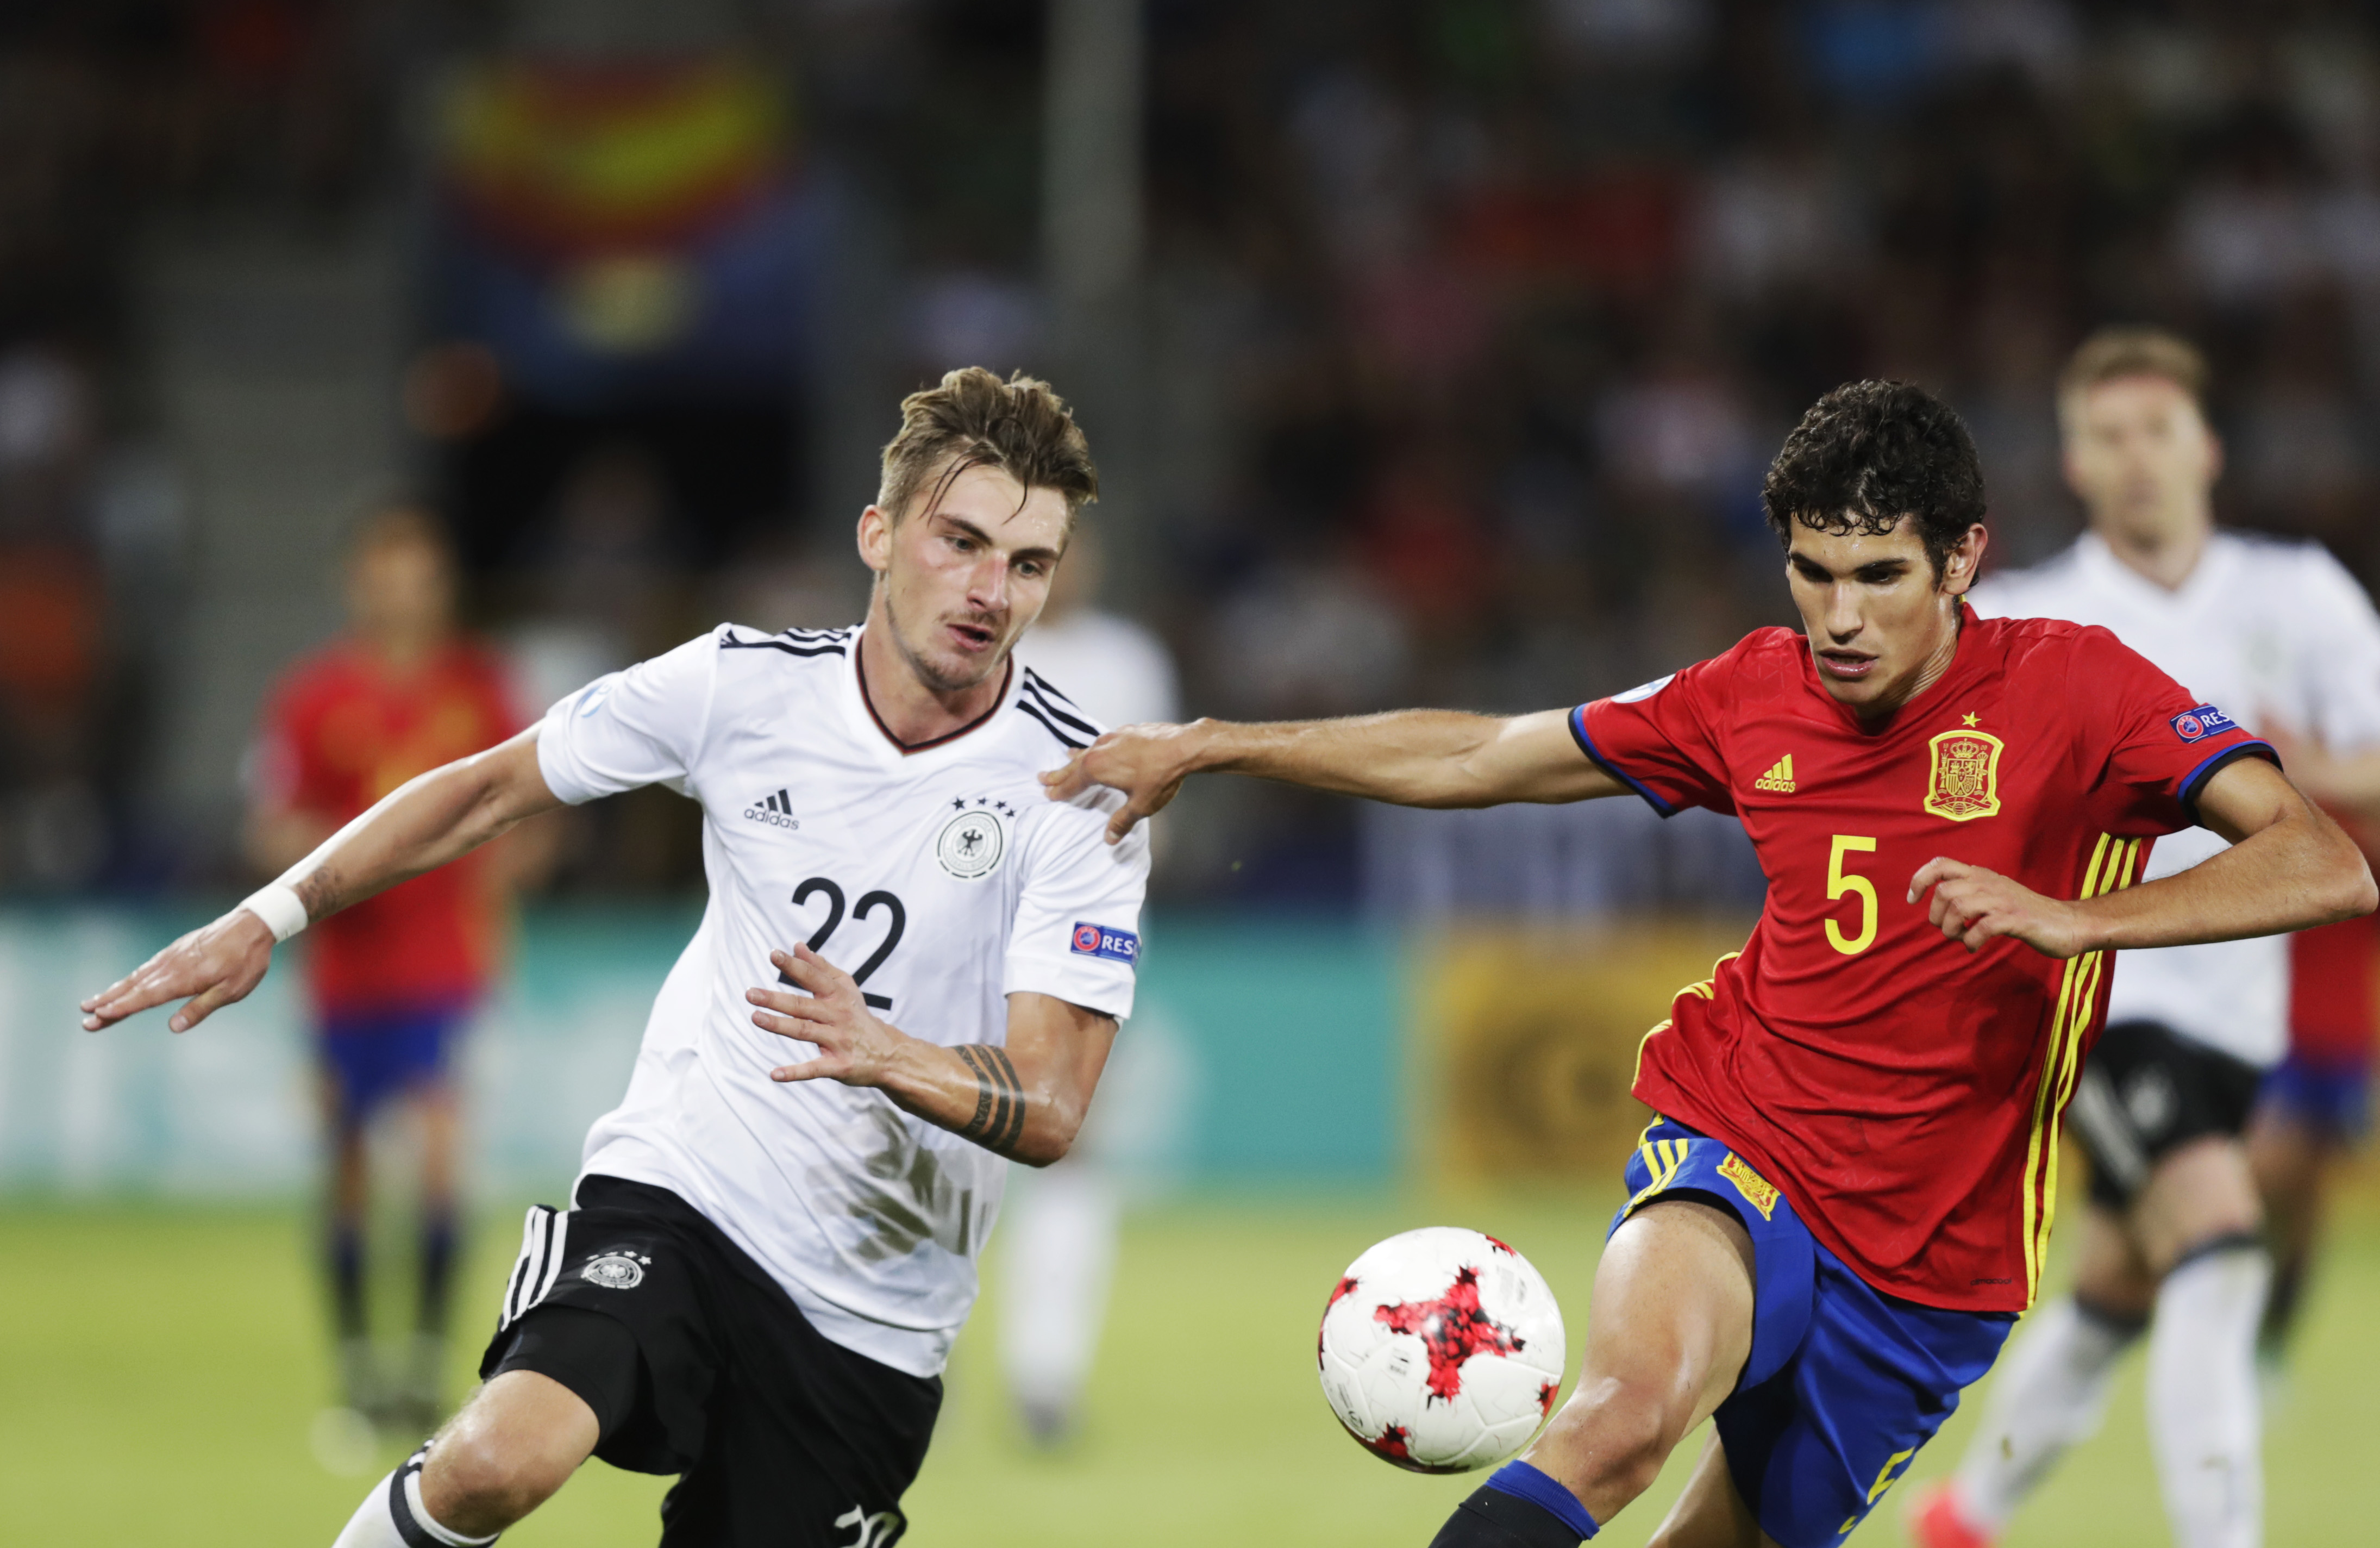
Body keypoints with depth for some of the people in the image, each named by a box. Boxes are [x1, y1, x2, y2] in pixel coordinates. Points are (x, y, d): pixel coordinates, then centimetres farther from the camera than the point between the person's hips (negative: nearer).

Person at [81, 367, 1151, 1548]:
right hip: (675, 1191, -1)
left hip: (875, 1313, 1)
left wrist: (887, 1055, -35)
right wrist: (267, 919, 9)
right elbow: (492, 790, 11)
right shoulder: (742, 684, -4)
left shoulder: (1082, 792, -9)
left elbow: (1049, 1115, -15)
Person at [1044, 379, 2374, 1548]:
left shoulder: (2075, 690, -9)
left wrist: (2067, 917, -34)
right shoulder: (1755, 698, 3)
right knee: (1630, 1407, -31)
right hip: (1737, 1161, 0)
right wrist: (1207, 747, 16)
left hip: (1930, 1267, 0)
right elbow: (1477, 757, 17)